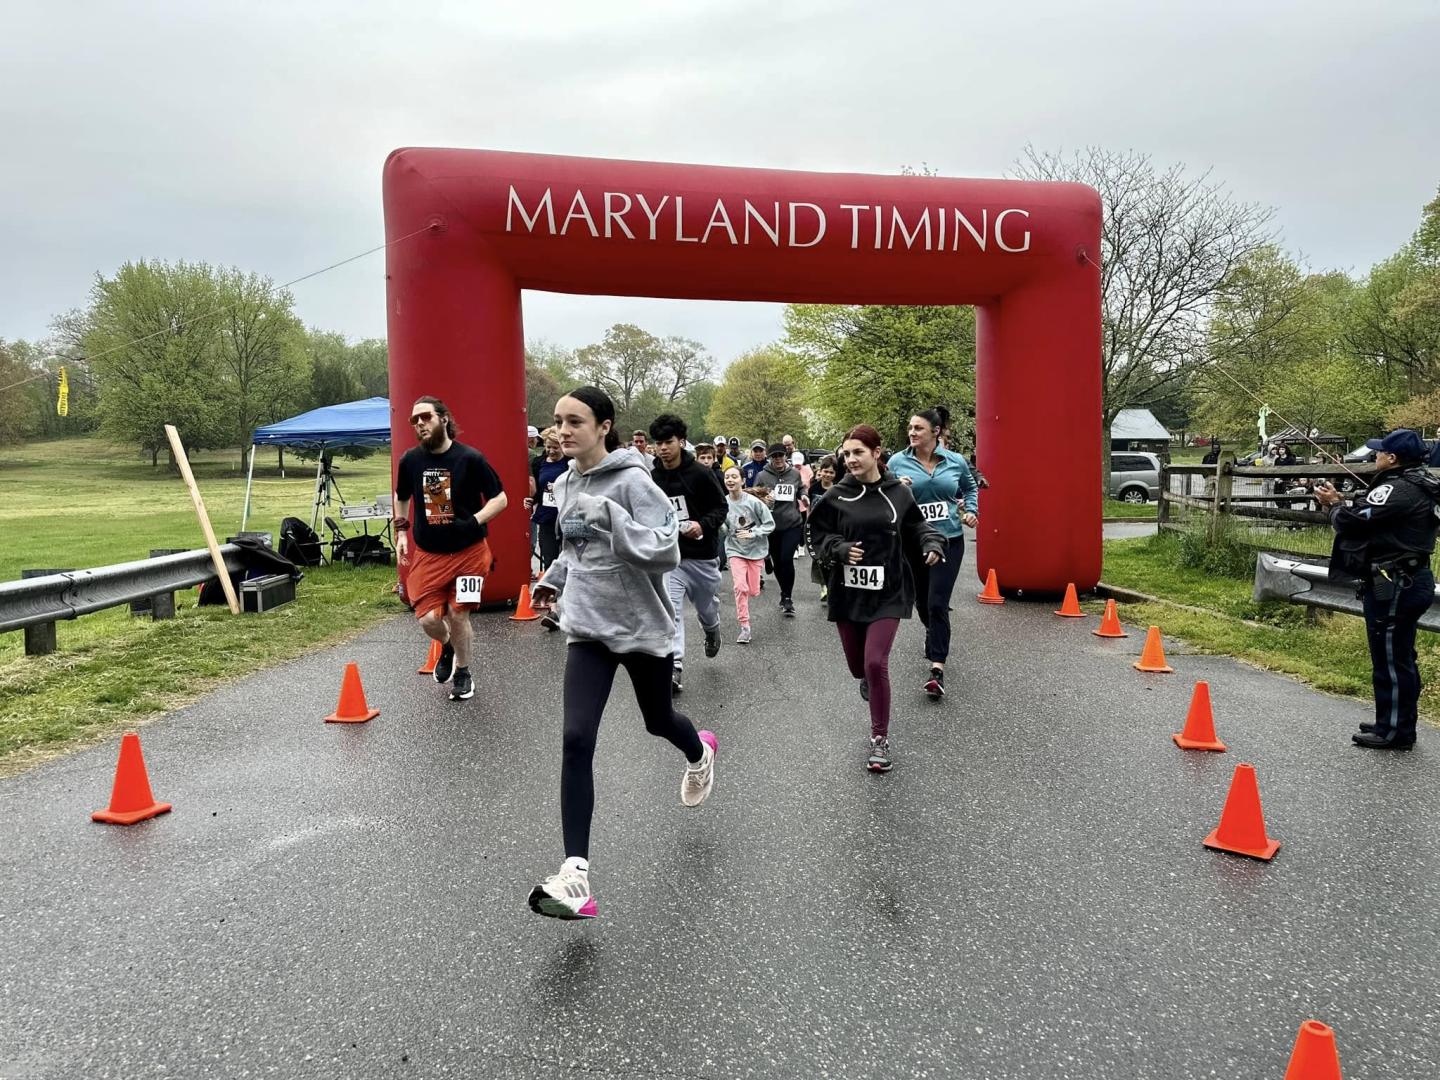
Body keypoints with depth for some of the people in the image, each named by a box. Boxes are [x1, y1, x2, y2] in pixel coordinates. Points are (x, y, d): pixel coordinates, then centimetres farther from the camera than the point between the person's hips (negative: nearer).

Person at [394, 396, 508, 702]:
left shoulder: (470, 458, -12)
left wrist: (475, 520, -21)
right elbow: (401, 498, 18)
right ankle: (447, 646, 34)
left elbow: (500, 498, -7)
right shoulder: (410, 460, -1)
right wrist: (401, 531, 9)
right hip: (427, 553, 3)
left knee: (458, 614, -2)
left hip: (469, 551, -3)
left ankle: (463, 673, 25)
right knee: (428, 619, -4)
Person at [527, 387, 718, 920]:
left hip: (641, 626, -4)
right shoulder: (565, 484, 4)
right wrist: (554, 577, 12)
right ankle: (576, 874, -7)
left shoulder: (633, 481, -17)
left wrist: (608, 514, -33)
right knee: (576, 740, -11)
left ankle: (700, 753, 58)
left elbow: (667, 551, -26)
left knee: (658, 720, 19)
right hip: (587, 627, 4)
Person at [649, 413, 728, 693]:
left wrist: (703, 525, -21)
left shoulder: (700, 473, -10)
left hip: (702, 554, -1)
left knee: (707, 607, 19)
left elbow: (720, 507, -4)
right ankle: (675, 668, -9)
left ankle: (711, 631, 54)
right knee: (670, 611, -12)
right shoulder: (651, 478, -2)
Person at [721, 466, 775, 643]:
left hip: (755, 549, 0)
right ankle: (745, 627, -4)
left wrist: (753, 533, -20)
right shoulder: (722, 503, -12)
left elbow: (770, 524, -9)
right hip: (735, 549, 0)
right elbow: (722, 529, -3)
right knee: (740, 587, -14)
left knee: (753, 591, 6)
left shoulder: (754, 502, -16)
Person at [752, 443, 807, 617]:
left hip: (792, 524, -1)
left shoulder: (795, 474, 4)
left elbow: (801, 488, 24)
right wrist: (763, 500, -19)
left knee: (787, 560, -13)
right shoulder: (762, 475, -2)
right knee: (777, 562, 12)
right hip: (772, 525, 1)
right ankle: (785, 594, 32)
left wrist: (803, 495, 2)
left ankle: (787, 597, -1)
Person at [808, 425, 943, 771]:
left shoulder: (899, 493, -3)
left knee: (876, 663, -12)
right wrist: (840, 549, -15)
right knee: (857, 664, 14)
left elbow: (917, 526, 10)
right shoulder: (835, 496, -3)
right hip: (848, 591, 2)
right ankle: (868, 679, 55)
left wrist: (932, 543, -9)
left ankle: (880, 739, 6)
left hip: (888, 591, -2)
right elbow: (820, 535, 4)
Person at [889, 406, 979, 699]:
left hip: (949, 541, -1)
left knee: (937, 604, -11)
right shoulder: (898, 461, -3)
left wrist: (971, 510, 3)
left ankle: (937, 670, -10)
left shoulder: (956, 461, 0)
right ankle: (935, 639, 49)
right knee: (922, 602, 16)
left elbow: (970, 488, 20)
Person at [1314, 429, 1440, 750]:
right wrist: (1341, 502, 10)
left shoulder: (1397, 490, -20)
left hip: (1394, 586, -11)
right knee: (1399, 657, 18)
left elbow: (1352, 521, -20)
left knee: (1389, 658, -2)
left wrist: (1334, 505, 0)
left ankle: (1393, 732, 7)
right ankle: (1398, 724, 29)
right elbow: (1372, 518, 13)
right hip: (1409, 580, 11)